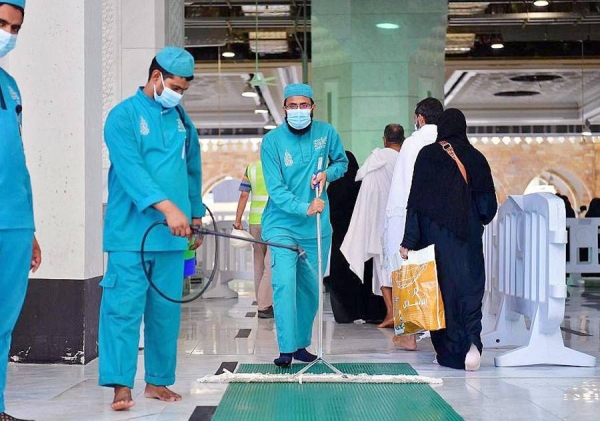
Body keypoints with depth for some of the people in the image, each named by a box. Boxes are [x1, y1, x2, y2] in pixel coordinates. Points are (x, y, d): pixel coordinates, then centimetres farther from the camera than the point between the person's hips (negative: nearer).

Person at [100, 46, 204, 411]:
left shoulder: (182, 120, 14)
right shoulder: (124, 116, -5)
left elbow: (193, 171, 23)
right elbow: (130, 169, -18)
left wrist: (195, 215, 22)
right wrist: (167, 207, -27)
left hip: (172, 234, 6)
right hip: (131, 232, -5)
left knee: (166, 309, 8)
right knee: (125, 306, -8)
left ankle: (158, 381, 17)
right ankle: (122, 385, -5)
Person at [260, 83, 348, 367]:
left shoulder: (326, 133, -1)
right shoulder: (272, 141, -10)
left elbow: (342, 161, 17)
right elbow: (276, 189, -15)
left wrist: (328, 173, -6)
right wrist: (305, 208, -30)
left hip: (317, 227, 4)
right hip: (282, 224, -3)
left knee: (310, 287, 10)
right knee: (285, 283, -17)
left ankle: (301, 343, 25)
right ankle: (286, 349, -12)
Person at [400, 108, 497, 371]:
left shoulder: (428, 155, -3)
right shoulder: (476, 157, 3)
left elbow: (416, 200, -7)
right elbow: (489, 204, 4)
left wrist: (409, 241, -5)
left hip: (435, 234, -1)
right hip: (468, 236, 2)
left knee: (442, 287, 5)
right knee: (469, 286, 3)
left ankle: (450, 352, 8)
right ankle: (472, 341, -20)